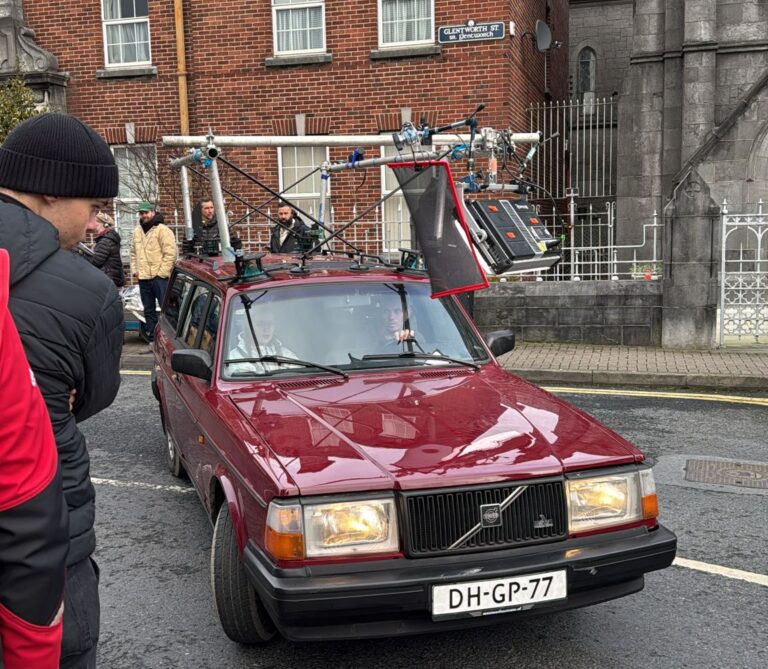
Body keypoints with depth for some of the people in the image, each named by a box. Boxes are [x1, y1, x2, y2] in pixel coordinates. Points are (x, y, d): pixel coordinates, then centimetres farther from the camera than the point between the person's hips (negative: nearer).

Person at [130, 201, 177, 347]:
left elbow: (170, 253, -12)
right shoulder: (137, 231, 15)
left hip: (159, 277, -7)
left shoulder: (163, 230, -6)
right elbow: (133, 253, 24)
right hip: (143, 278, 7)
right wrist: (134, 270, 11)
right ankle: (152, 339, 19)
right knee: (148, 310, 12)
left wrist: (162, 272, -14)